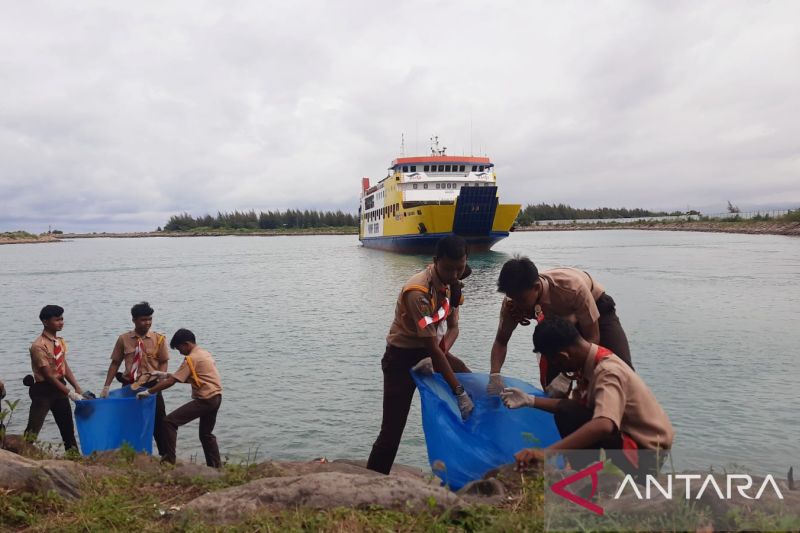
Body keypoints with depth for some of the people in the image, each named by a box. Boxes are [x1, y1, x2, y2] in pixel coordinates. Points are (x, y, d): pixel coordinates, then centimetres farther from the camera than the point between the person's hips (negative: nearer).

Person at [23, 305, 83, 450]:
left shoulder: (61, 342, 4)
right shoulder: (38, 346, -19)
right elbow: (48, 375, -20)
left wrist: (77, 387, -4)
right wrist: (70, 393, -22)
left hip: (59, 387, 7)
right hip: (43, 390, -7)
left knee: (68, 427, 14)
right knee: (33, 430, -6)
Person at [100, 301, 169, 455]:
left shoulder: (159, 339, -4)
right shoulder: (123, 339, -1)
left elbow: (164, 362, -2)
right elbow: (115, 363, 3)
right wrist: (106, 386, -1)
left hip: (151, 386, -1)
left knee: (159, 422, 3)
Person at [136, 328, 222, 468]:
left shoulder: (191, 358, -11)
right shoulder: (204, 354, 17)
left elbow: (171, 382, -14)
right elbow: (190, 378, 22)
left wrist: (148, 392, -7)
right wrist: (166, 375, 18)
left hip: (205, 400, -10)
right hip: (216, 398, 10)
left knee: (169, 422, -5)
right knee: (206, 434, 22)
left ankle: (169, 460, -2)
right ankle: (216, 466, 24)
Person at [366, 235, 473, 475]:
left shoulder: (451, 283, -5)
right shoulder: (418, 292, -30)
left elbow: (453, 327, 1)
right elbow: (432, 346, -30)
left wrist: (443, 350, -22)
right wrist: (459, 392, -28)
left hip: (432, 350, 8)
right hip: (402, 358, -7)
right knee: (392, 430, -7)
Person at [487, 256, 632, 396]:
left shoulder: (572, 288, -42)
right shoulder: (513, 301, -29)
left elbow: (592, 338, -31)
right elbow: (501, 341, -16)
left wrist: (566, 376, -40)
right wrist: (494, 375, -34)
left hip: (598, 310, -3)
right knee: (550, 380, -10)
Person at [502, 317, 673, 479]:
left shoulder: (608, 371, -28)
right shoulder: (595, 360, -1)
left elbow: (603, 426, -44)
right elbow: (581, 405, 7)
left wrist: (546, 452, -50)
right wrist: (530, 400, 4)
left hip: (646, 450, -9)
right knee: (566, 411, -2)